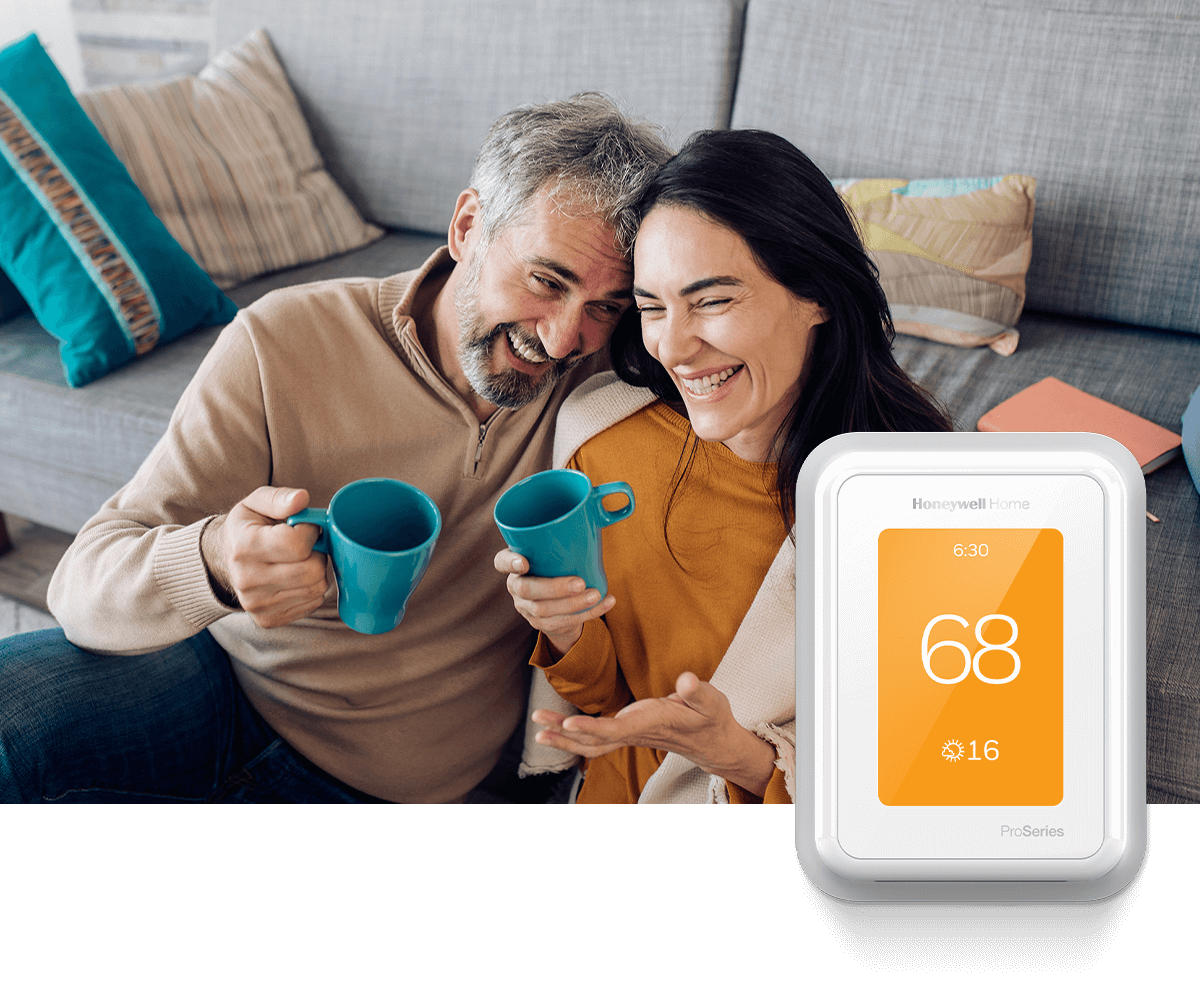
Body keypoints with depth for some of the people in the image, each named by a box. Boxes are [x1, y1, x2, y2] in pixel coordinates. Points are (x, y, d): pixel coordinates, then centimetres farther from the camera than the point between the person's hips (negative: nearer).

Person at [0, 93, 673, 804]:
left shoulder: (604, 380, -13)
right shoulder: (282, 344, -18)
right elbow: (85, 584, -19)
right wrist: (214, 562, -43)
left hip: (381, 778, 0)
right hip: (228, 683, 0)